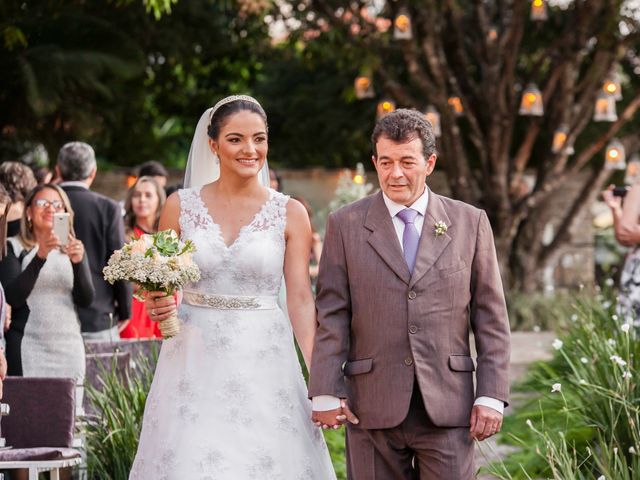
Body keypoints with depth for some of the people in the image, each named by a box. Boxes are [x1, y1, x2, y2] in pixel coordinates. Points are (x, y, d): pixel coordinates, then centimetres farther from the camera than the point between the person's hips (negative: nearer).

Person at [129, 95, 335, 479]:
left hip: (263, 363, -1)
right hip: (193, 363, 1)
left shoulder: (290, 214, 1)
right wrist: (158, 305, -12)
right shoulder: (181, 207, 4)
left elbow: (301, 299, -2)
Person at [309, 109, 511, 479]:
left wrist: (492, 394, -1)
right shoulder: (346, 225, 5)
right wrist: (325, 392, -4)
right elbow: (331, 316, 2)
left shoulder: (469, 223, 6)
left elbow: (491, 318, 6)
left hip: (447, 406, 0)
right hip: (373, 407, 0)